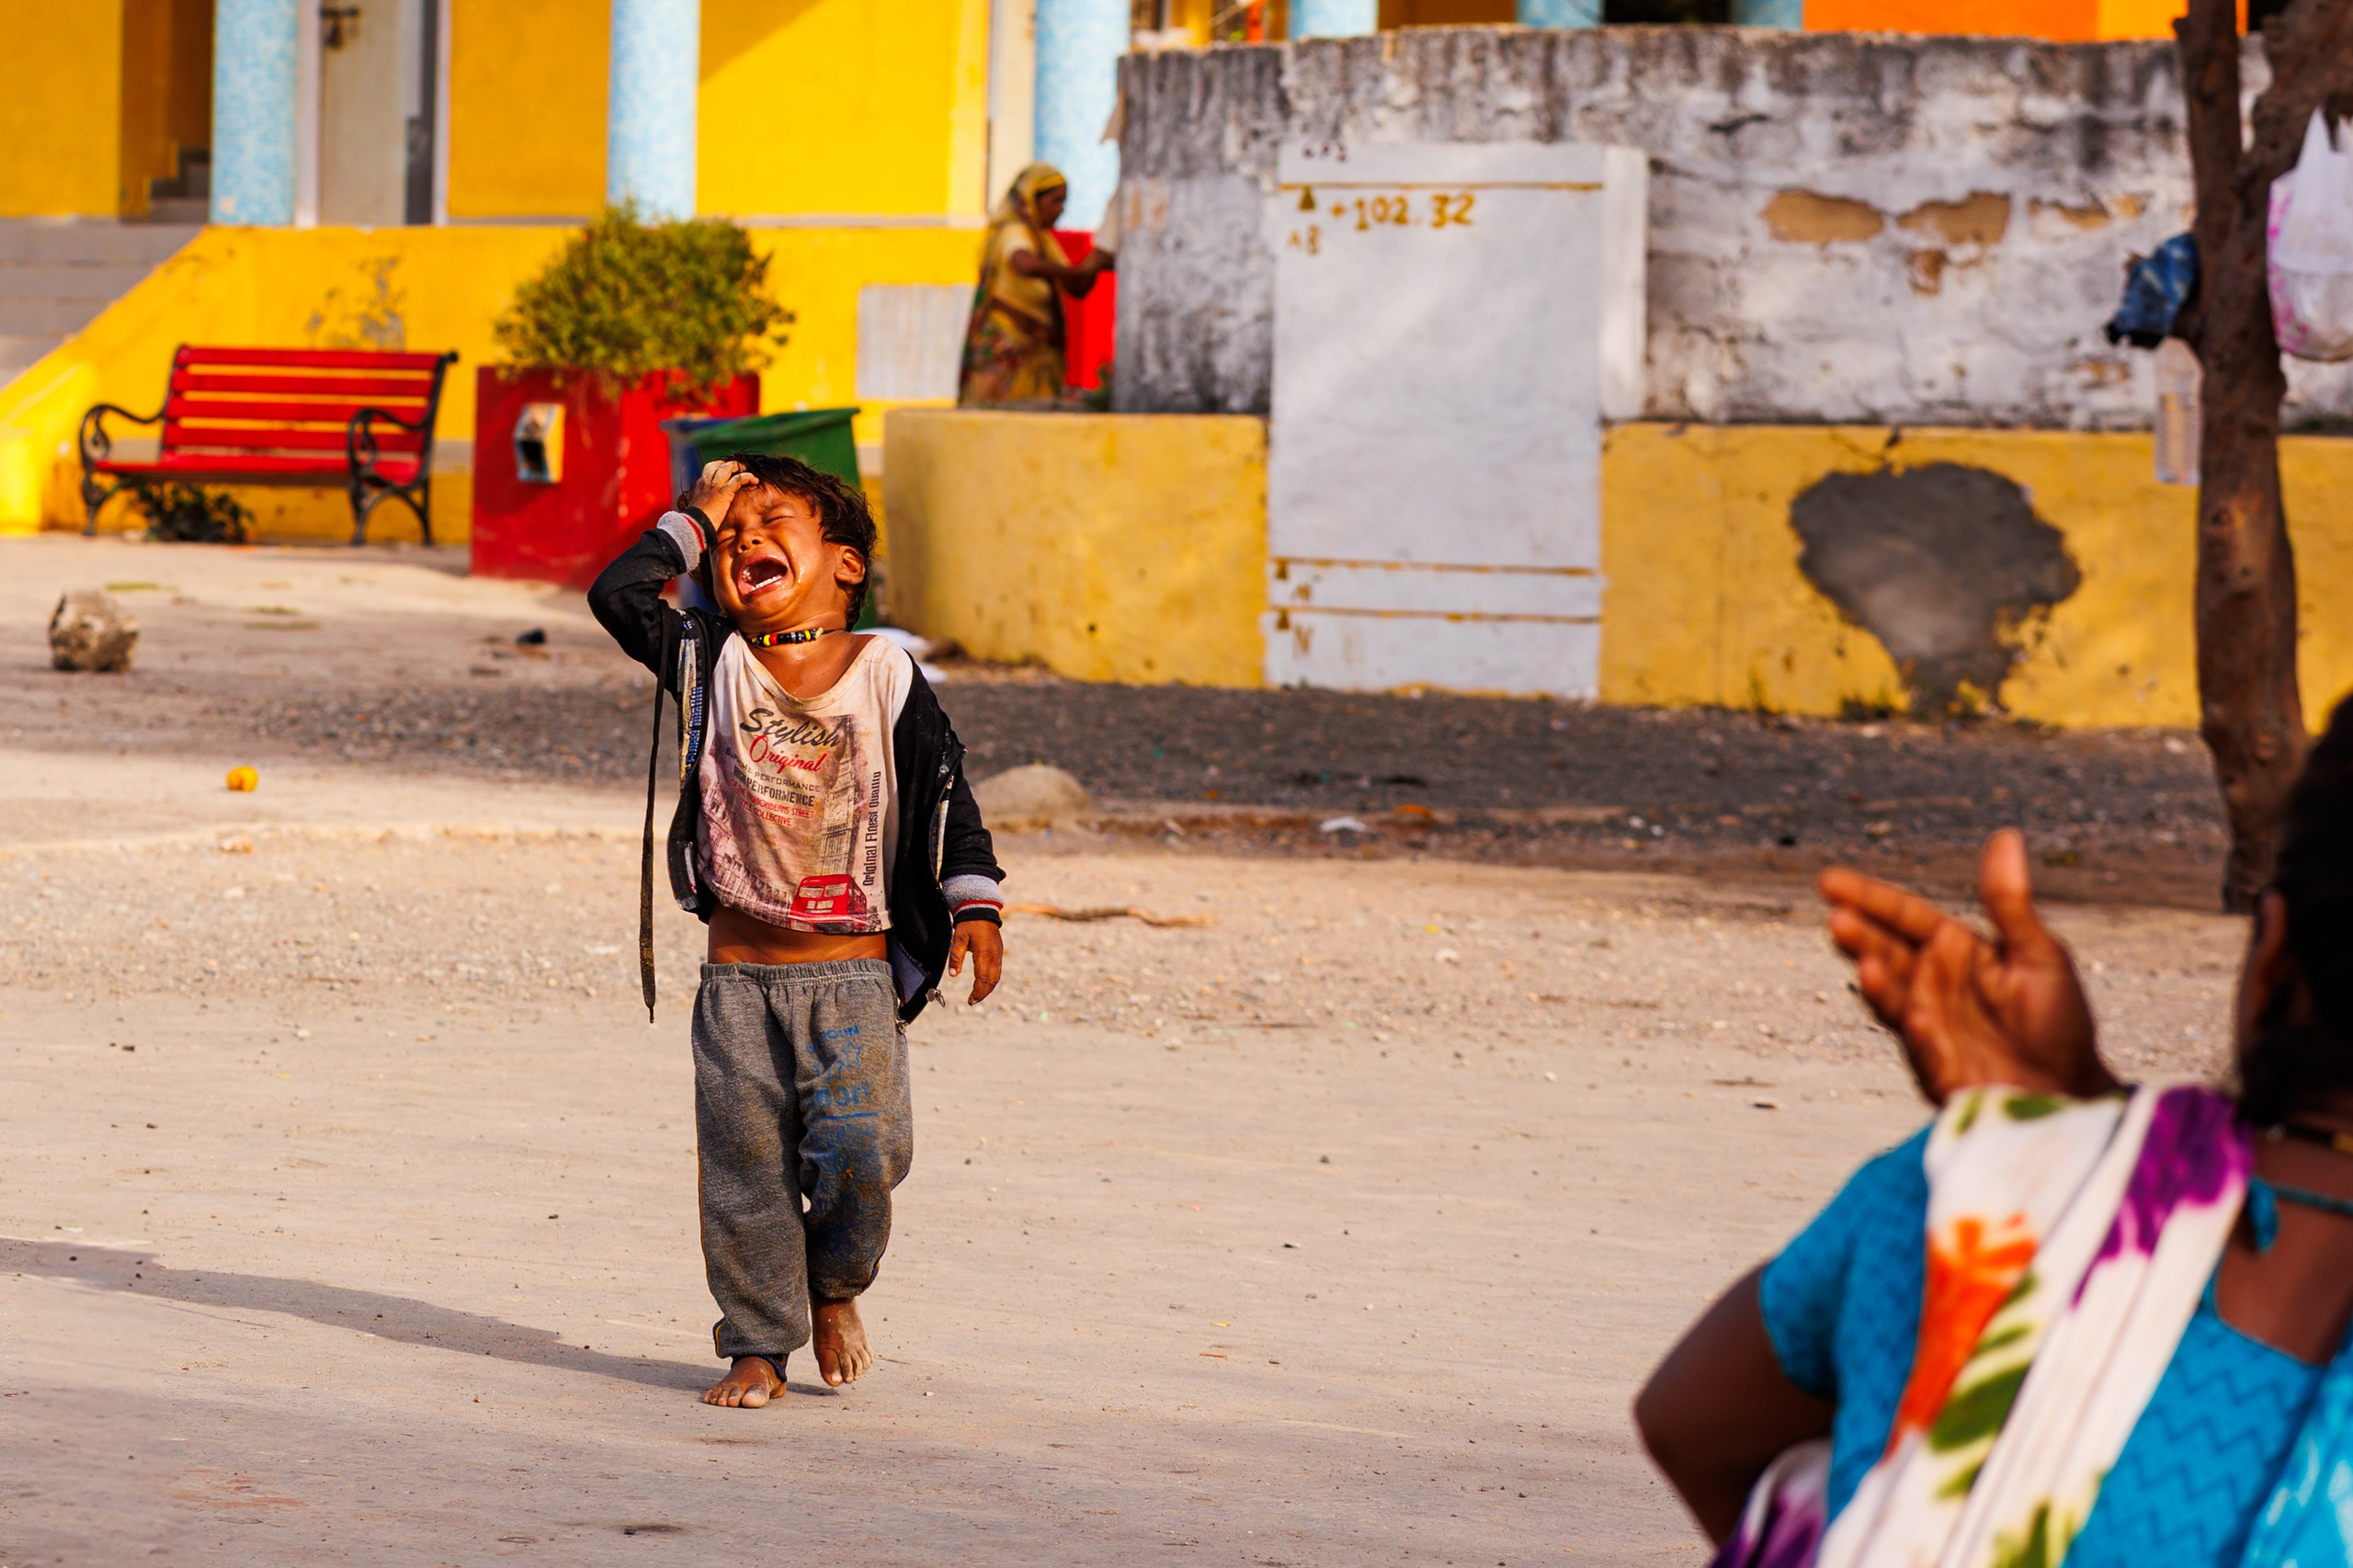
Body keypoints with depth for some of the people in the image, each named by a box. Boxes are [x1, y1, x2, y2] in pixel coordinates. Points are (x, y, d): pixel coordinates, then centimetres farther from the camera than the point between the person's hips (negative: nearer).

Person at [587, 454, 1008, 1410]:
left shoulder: (886, 677, 1)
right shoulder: (712, 665, 4)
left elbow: (946, 793, 4)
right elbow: (616, 596, -6)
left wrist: (974, 905, -5)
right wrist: (694, 521, 2)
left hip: (854, 979, -1)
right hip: (739, 979, 1)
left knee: (859, 1151, -12)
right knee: (746, 1167, 0)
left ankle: (834, 1287, 17)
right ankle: (757, 1347, 13)